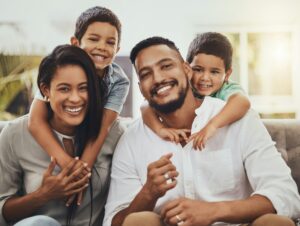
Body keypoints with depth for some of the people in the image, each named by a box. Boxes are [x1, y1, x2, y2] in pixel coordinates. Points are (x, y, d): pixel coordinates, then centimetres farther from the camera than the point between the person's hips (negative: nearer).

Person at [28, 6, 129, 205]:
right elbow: (36, 120, -27)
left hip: (99, 151, 3)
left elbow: (102, 128, -25)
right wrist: (67, 163, -38)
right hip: (55, 141, -2)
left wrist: (83, 169, -38)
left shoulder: (119, 82, -16)